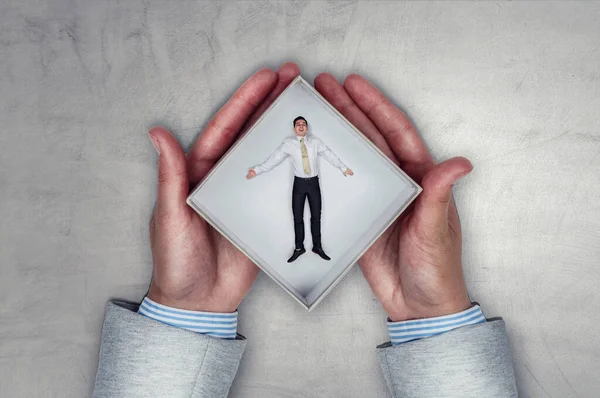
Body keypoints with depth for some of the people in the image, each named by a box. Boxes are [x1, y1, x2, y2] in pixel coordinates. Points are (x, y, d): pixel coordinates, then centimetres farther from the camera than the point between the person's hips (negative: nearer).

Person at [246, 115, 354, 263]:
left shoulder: (316, 142, 2)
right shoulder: (288, 144, -2)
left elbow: (329, 155, -2)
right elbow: (274, 159, -7)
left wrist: (343, 168, -9)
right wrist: (257, 170, -16)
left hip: (314, 183, 1)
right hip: (299, 183, -1)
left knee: (316, 216, 9)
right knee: (298, 217, 6)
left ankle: (317, 247, 22)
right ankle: (299, 248, 20)